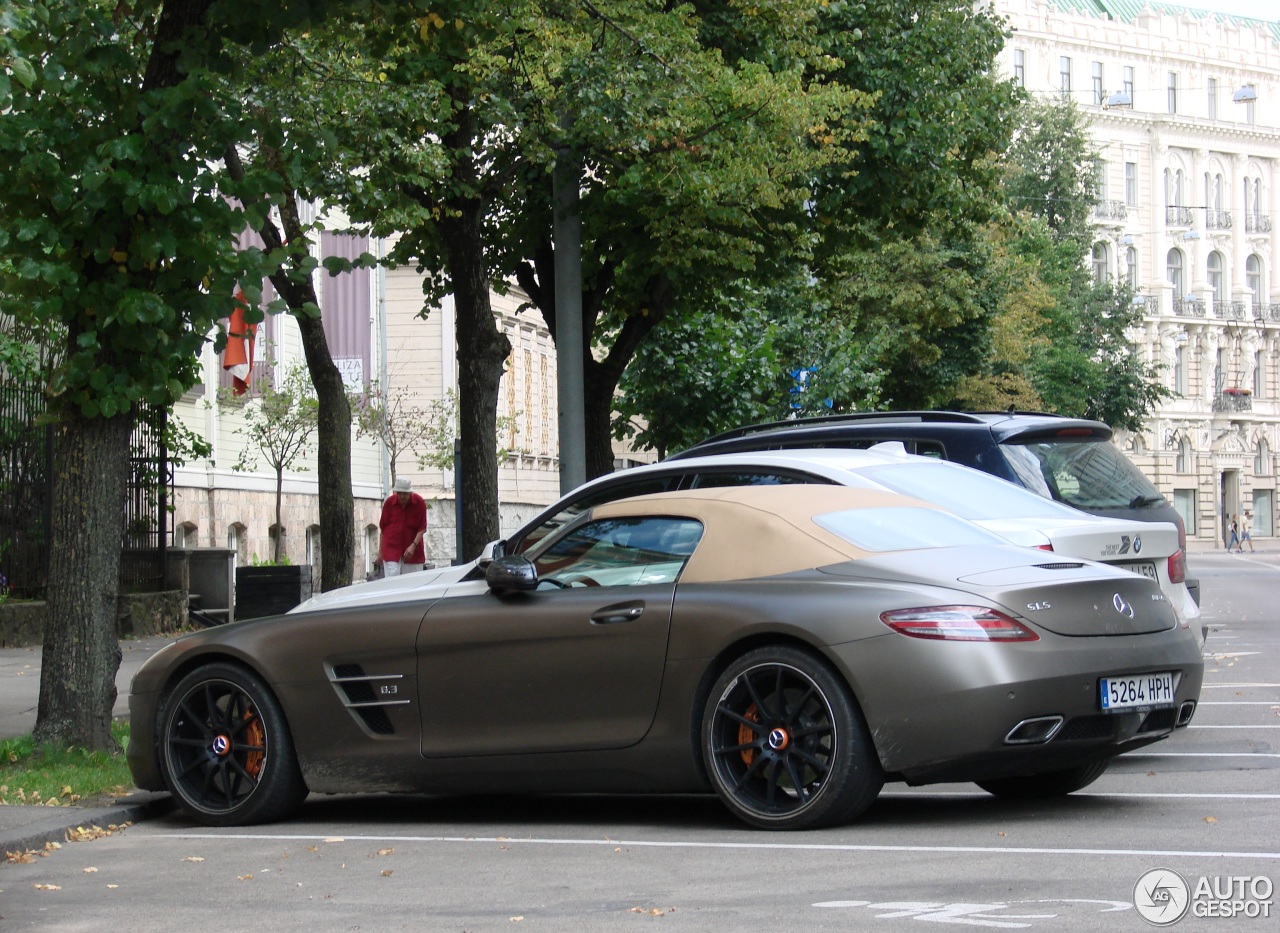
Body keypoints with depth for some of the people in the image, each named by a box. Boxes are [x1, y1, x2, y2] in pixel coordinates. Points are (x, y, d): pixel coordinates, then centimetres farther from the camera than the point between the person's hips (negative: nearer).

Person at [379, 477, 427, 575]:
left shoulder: (419, 503, -4)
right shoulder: (389, 502, -2)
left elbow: (422, 528, -3)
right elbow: (382, 527, 6)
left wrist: (413, 545, -16)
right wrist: (380, 550, 6)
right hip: (391, 548, 0)